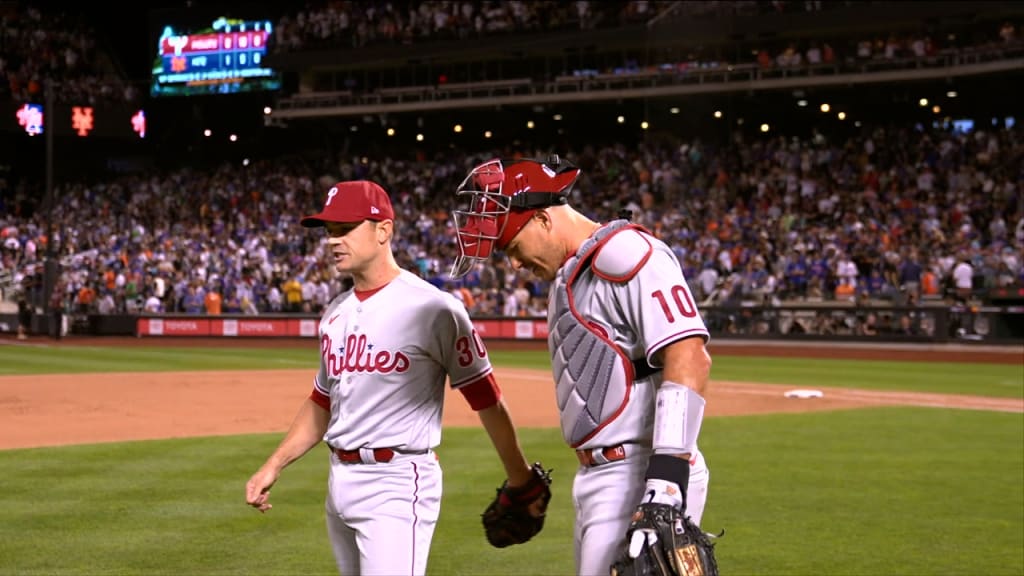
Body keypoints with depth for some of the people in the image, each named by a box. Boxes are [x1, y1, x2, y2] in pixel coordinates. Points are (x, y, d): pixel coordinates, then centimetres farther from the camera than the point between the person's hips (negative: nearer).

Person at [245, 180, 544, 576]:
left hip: (397, 484, -8)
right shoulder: (335, 314, 12)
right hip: (339, 481, 8)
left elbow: (486, 399, -9)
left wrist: (520, 482, -7)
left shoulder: (433, 308, -12)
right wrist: (273, 466, 15)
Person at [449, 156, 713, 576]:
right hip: (598, 477, 10)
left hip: (641, 476, -10)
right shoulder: (566, 277, 19)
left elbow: (688, 358, -22)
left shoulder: (626, 254, -12)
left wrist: (669, 472, -28)